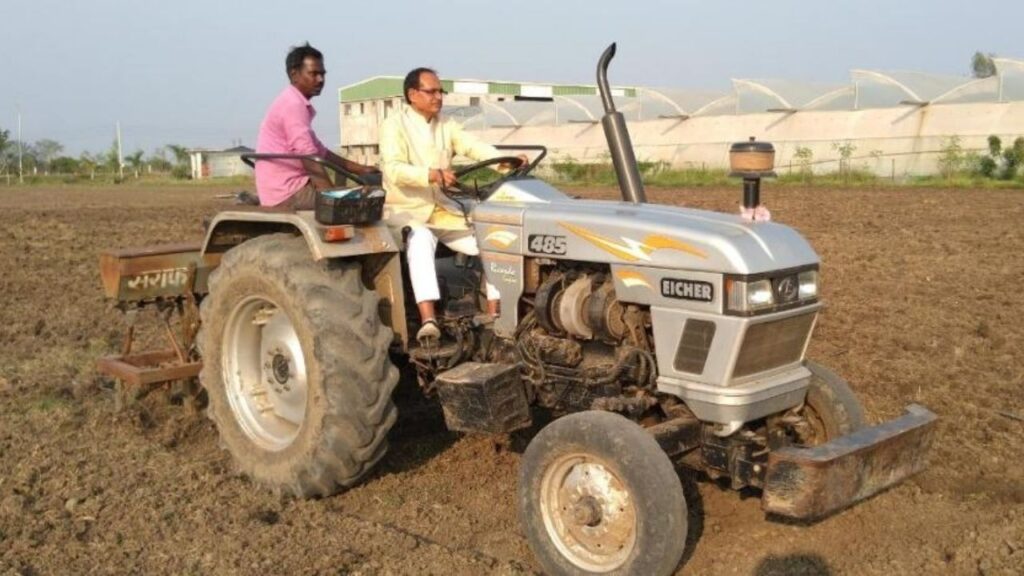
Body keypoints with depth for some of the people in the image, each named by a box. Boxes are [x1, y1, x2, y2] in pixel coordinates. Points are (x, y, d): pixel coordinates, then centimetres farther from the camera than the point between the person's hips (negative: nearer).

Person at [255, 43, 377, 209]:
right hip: (287, 191, -10)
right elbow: (309, 158, -21)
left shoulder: (297, 103, 20)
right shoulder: (293, 104, -12)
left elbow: (320, 152, 22)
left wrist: (360, 169, 15)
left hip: (289, 187, 10)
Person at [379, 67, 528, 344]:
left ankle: (495, 315, -5)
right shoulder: (394, 126, -8)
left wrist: (506, 160, -25)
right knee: (422, 239, -38)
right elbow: (394, 170, -23)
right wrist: (433, 174, -40)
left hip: (443, 210, 6)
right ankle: (428, 321, -47)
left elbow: (474, 147, -5)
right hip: (406, 210, -6)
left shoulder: (446, 125, 10)